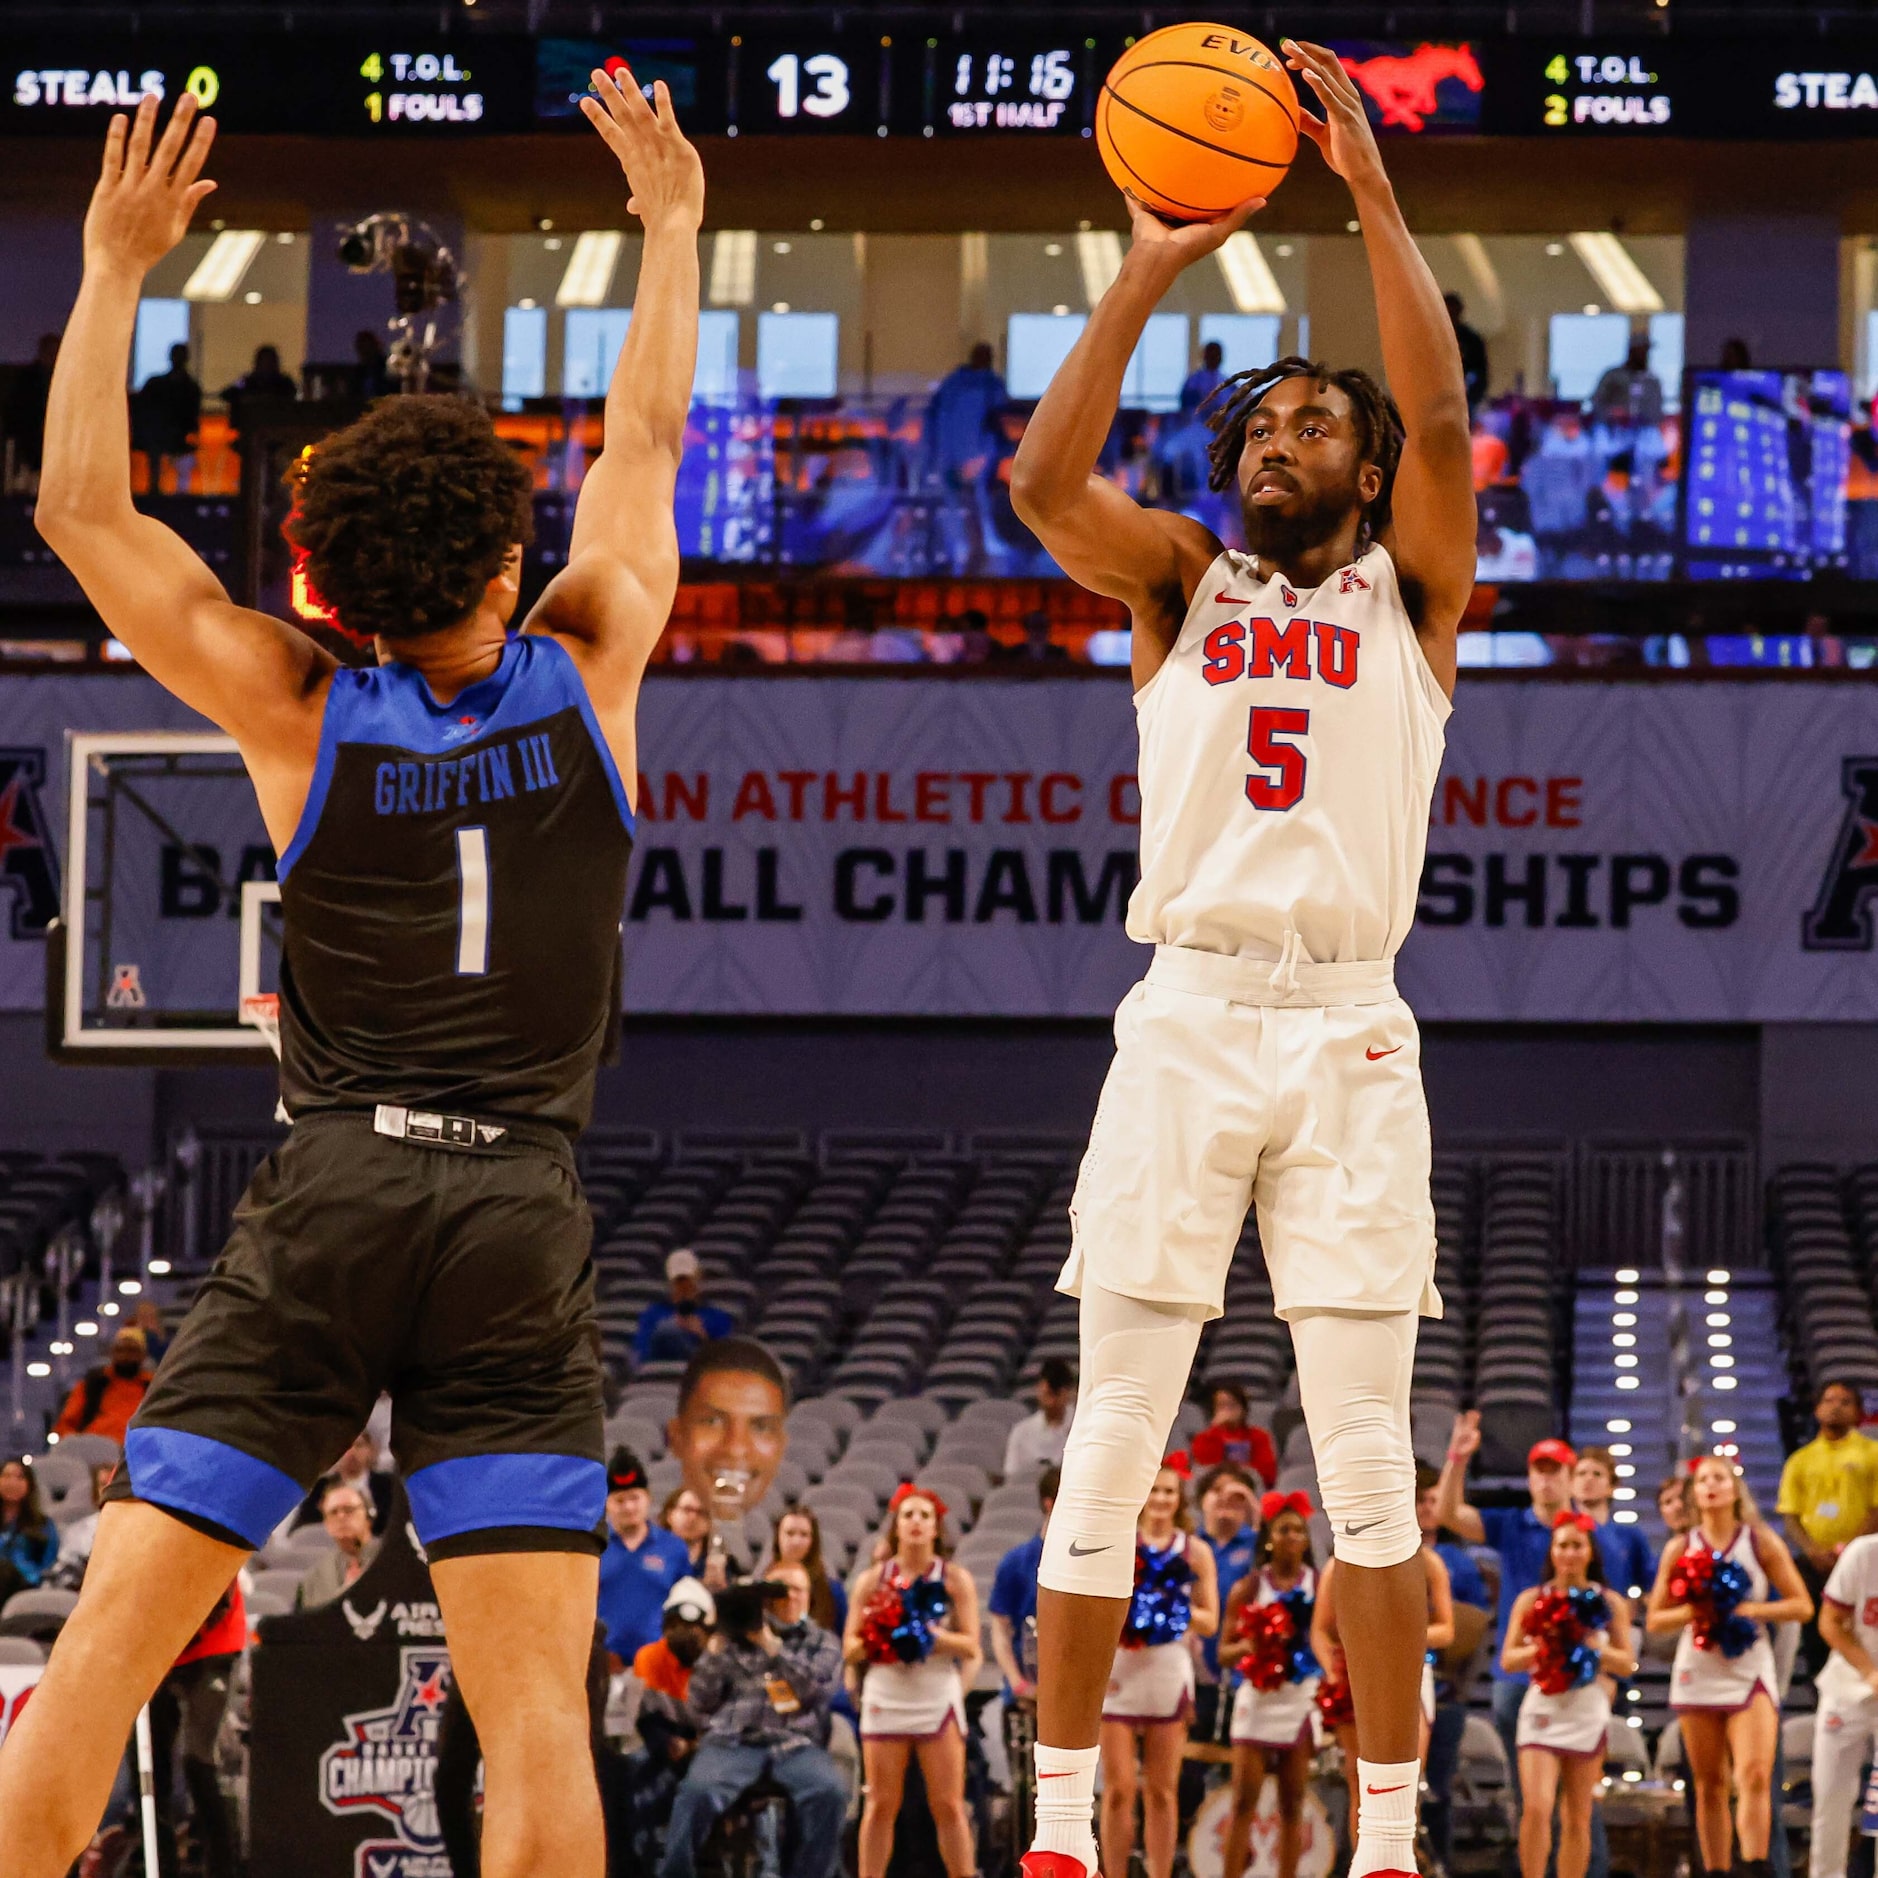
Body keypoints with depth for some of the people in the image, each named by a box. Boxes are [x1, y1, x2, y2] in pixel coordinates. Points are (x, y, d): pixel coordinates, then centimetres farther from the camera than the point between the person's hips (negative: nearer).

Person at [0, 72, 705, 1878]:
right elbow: (645, 438, 19)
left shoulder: (296, 709, 1)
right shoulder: (585, 670, 4)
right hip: (521, 1221, 1)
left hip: (322, 1204, -1)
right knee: (531, 1698, -4)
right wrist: (673, 220, 30)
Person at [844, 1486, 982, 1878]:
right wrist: (875, 1639, -16)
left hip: (938, 1699, -1)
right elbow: (849, 1649, 5)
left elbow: (970, 1645, -4)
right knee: (881, 1805, 2)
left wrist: (931, 1635, -19)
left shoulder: (955, 1579, 3)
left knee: (948, 1806, -2)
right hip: (885, 1697, 1)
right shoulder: (872, 1580, 7)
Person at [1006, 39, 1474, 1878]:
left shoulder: (1407, 586, 11)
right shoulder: (1183, 577, 15)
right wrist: (1147, 275, -8)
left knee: (1368, 1455, -2)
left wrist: (1371, 190, -10)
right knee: (1110, 1438, -1)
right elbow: (1044, 481, -3)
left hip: (1349, 1028, -1)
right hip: (1183, 1019, 1)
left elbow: (1442, 425, -7)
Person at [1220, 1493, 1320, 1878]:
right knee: (1244, 1802, -5)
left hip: (1301, 1700, 1)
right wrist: (1249, 1646, -18)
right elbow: (1224, 1654, 3)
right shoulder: (1247, 1589, 3)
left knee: (1292, 1804, 3)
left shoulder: (1322, 1586, 5)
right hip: (1257, 1699, -1)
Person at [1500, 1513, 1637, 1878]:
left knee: (1577, 1819, 4)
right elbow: (1508, 1660, 3)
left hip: (1588, 1713, 1)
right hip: (1542, 1709, -1)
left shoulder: (1609, 1603, 7)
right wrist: (1541, 1648, -15)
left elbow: (1627, 1664, 4)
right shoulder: (1531, 1600, 6)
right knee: (1536, 1809, -16)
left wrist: (1594, 1647, -13)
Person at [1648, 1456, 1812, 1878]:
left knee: (1755, 1776, -17)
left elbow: (1802, 1606, 2)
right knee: (1709, 1787, 4)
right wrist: (1690, 1612, -10)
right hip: (1697, 1672, 2)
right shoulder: (1680, 1549, 8)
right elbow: (1656, 1620, 10)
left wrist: (1750, 1609, -12)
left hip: (1750, 1671, -2)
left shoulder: (1762, 1542, 3)